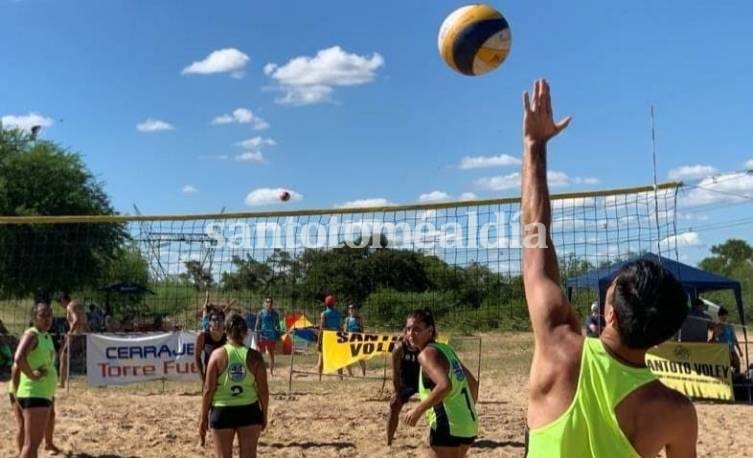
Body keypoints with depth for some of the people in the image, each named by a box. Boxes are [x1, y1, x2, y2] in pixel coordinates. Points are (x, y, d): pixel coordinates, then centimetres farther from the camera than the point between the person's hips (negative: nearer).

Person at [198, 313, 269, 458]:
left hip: (222, 412, -1)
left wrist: (203, 417, 3)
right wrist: (264, 414, 12)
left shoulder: (218, 355, -7)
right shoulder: (255, 356, -4)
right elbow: (263, 390, -2)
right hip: (249, 411, 1)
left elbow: (208, 390, -6)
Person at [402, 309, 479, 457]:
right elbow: (473, 383, 22)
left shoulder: (427, 354, -11)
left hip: (449, 426, -9)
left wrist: (418, 410, -20)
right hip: (468, 425, 9)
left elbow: (445, 385, -28)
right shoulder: (445, 349, 16)